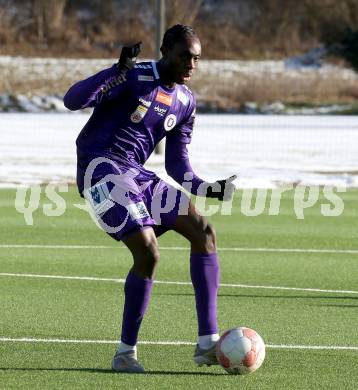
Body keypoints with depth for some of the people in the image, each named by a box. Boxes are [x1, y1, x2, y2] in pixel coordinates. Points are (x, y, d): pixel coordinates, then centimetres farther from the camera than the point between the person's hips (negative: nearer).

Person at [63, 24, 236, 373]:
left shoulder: (186, 102, 14)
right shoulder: (134, 77, -8)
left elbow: (177, 164, 18)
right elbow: (72, 100, -20)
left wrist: (206, 188, -1)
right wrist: (117, 72, -32)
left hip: (136, 175, 8)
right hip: (101, 168, -8)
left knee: (203, 231, -5)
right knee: (147, 252, -22)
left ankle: (207, 343, -6)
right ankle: (125, 353, -7)